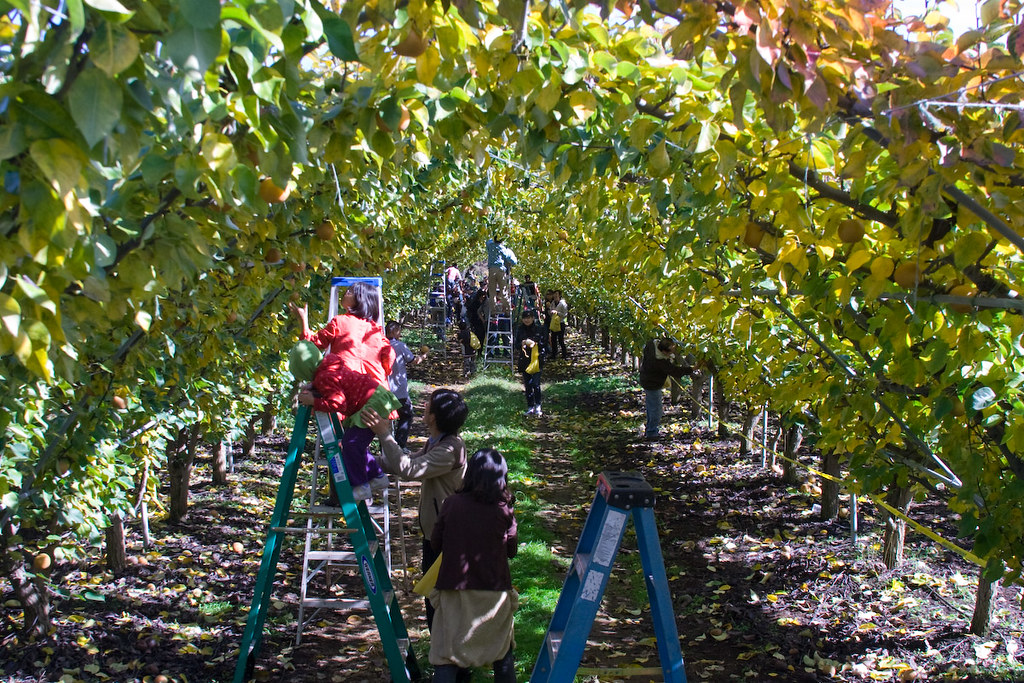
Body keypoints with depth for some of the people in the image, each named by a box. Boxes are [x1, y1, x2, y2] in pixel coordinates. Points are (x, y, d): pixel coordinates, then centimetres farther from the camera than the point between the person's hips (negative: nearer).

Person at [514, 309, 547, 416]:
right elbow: (516, 345, 6)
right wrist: (523, 343, -13)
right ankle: (530, 407, 16)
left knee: (535, 383, -12)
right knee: (527, 385, 7)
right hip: (525, 361, 3)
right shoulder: (520, 330, 6)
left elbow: (544, 344, 4)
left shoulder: (539, 329, -1)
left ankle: (538, 406, 2)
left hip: (536, 360, -3)